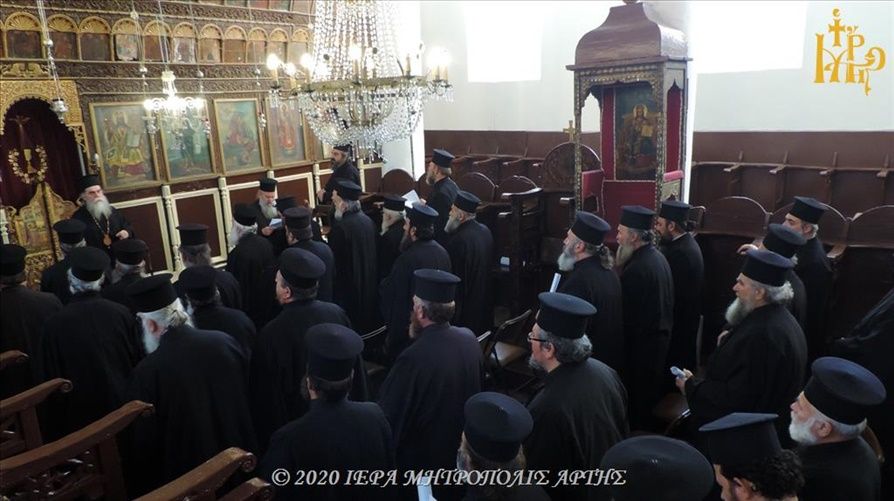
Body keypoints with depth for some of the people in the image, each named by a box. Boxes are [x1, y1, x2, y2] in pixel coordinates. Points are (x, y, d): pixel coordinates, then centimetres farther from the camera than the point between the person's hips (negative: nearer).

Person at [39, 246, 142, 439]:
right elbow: (138, 361, -2)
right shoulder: (122, 313, -14)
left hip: (80, 411, -1)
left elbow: (50, 378, -8)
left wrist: (56, 431, 6)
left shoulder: (55, 324, -17)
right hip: (123, 406, 2)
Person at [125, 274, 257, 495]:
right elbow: (247, 400, 0)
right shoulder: (225, 342, -15)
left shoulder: (147, 373, -26)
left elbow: (145, 443, -14)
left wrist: (145, 488, 3)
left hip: (185, 476, -3)